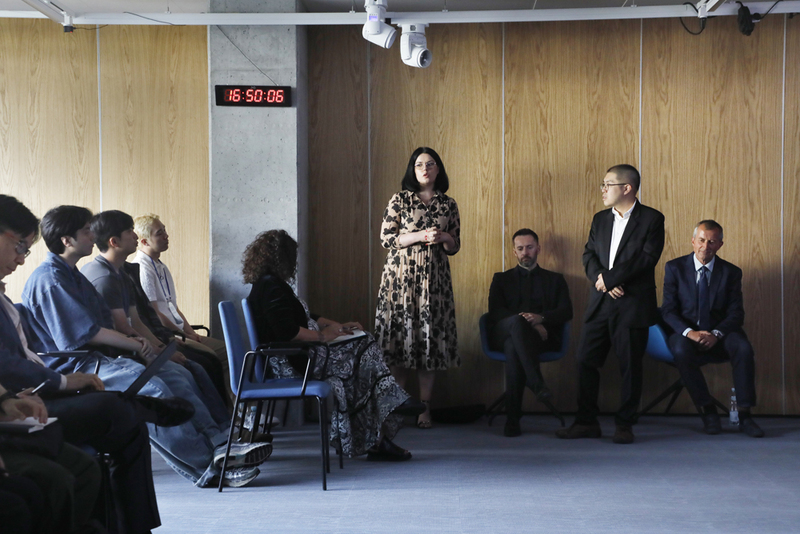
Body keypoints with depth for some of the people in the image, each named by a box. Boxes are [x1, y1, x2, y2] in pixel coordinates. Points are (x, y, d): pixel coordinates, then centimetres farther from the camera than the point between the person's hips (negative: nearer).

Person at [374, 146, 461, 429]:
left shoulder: (448, 204, 11)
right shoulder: (399, 200, 4)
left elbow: (454, 246, 15)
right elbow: (386, 238, -2)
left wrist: (443, 237, -7)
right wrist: (421, 236, -11)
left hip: (434, 278, 2)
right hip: (401, 276, -2)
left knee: (430, 336, -1)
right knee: (401, 332, -5)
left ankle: (425, 408, 5)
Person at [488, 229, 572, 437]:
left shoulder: (555, 280, 25)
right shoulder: (502, 279, 25)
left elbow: (566, 312, 8)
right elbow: (495, 312, 7)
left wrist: (541, 318, -14)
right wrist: (525, 322, -12)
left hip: (542, 336, 0)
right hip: (503, 333, 1)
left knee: (513, 347, -38)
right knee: (516, 322, -39)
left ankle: (513, 419, -42)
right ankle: (536, 383, -50)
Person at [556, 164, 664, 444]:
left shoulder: (652, 219, -3)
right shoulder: (600, 219, 15)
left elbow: (647, 258, -13)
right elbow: (589, 255, 9)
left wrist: (610, 278, -15)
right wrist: (603, 281, -10)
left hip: (633, 305, -5)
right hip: (600, 304, 5)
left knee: (630, 366, 0)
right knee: (586, 361, 3)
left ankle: (624, 424, 10)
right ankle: (586, 422, 12)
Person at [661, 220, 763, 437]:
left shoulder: (731, 272, 5)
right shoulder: (675, 268, 2)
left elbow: (736, 313, -1)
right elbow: (668, 310, -4)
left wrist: (716, 334, -21)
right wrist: (689, 332, -23)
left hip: (720, 336, 1)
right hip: (686, 334, -1)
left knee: (743, 348, -31)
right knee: (681, 350, -36)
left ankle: (744, 415, -23)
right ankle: (708, 411, -22)